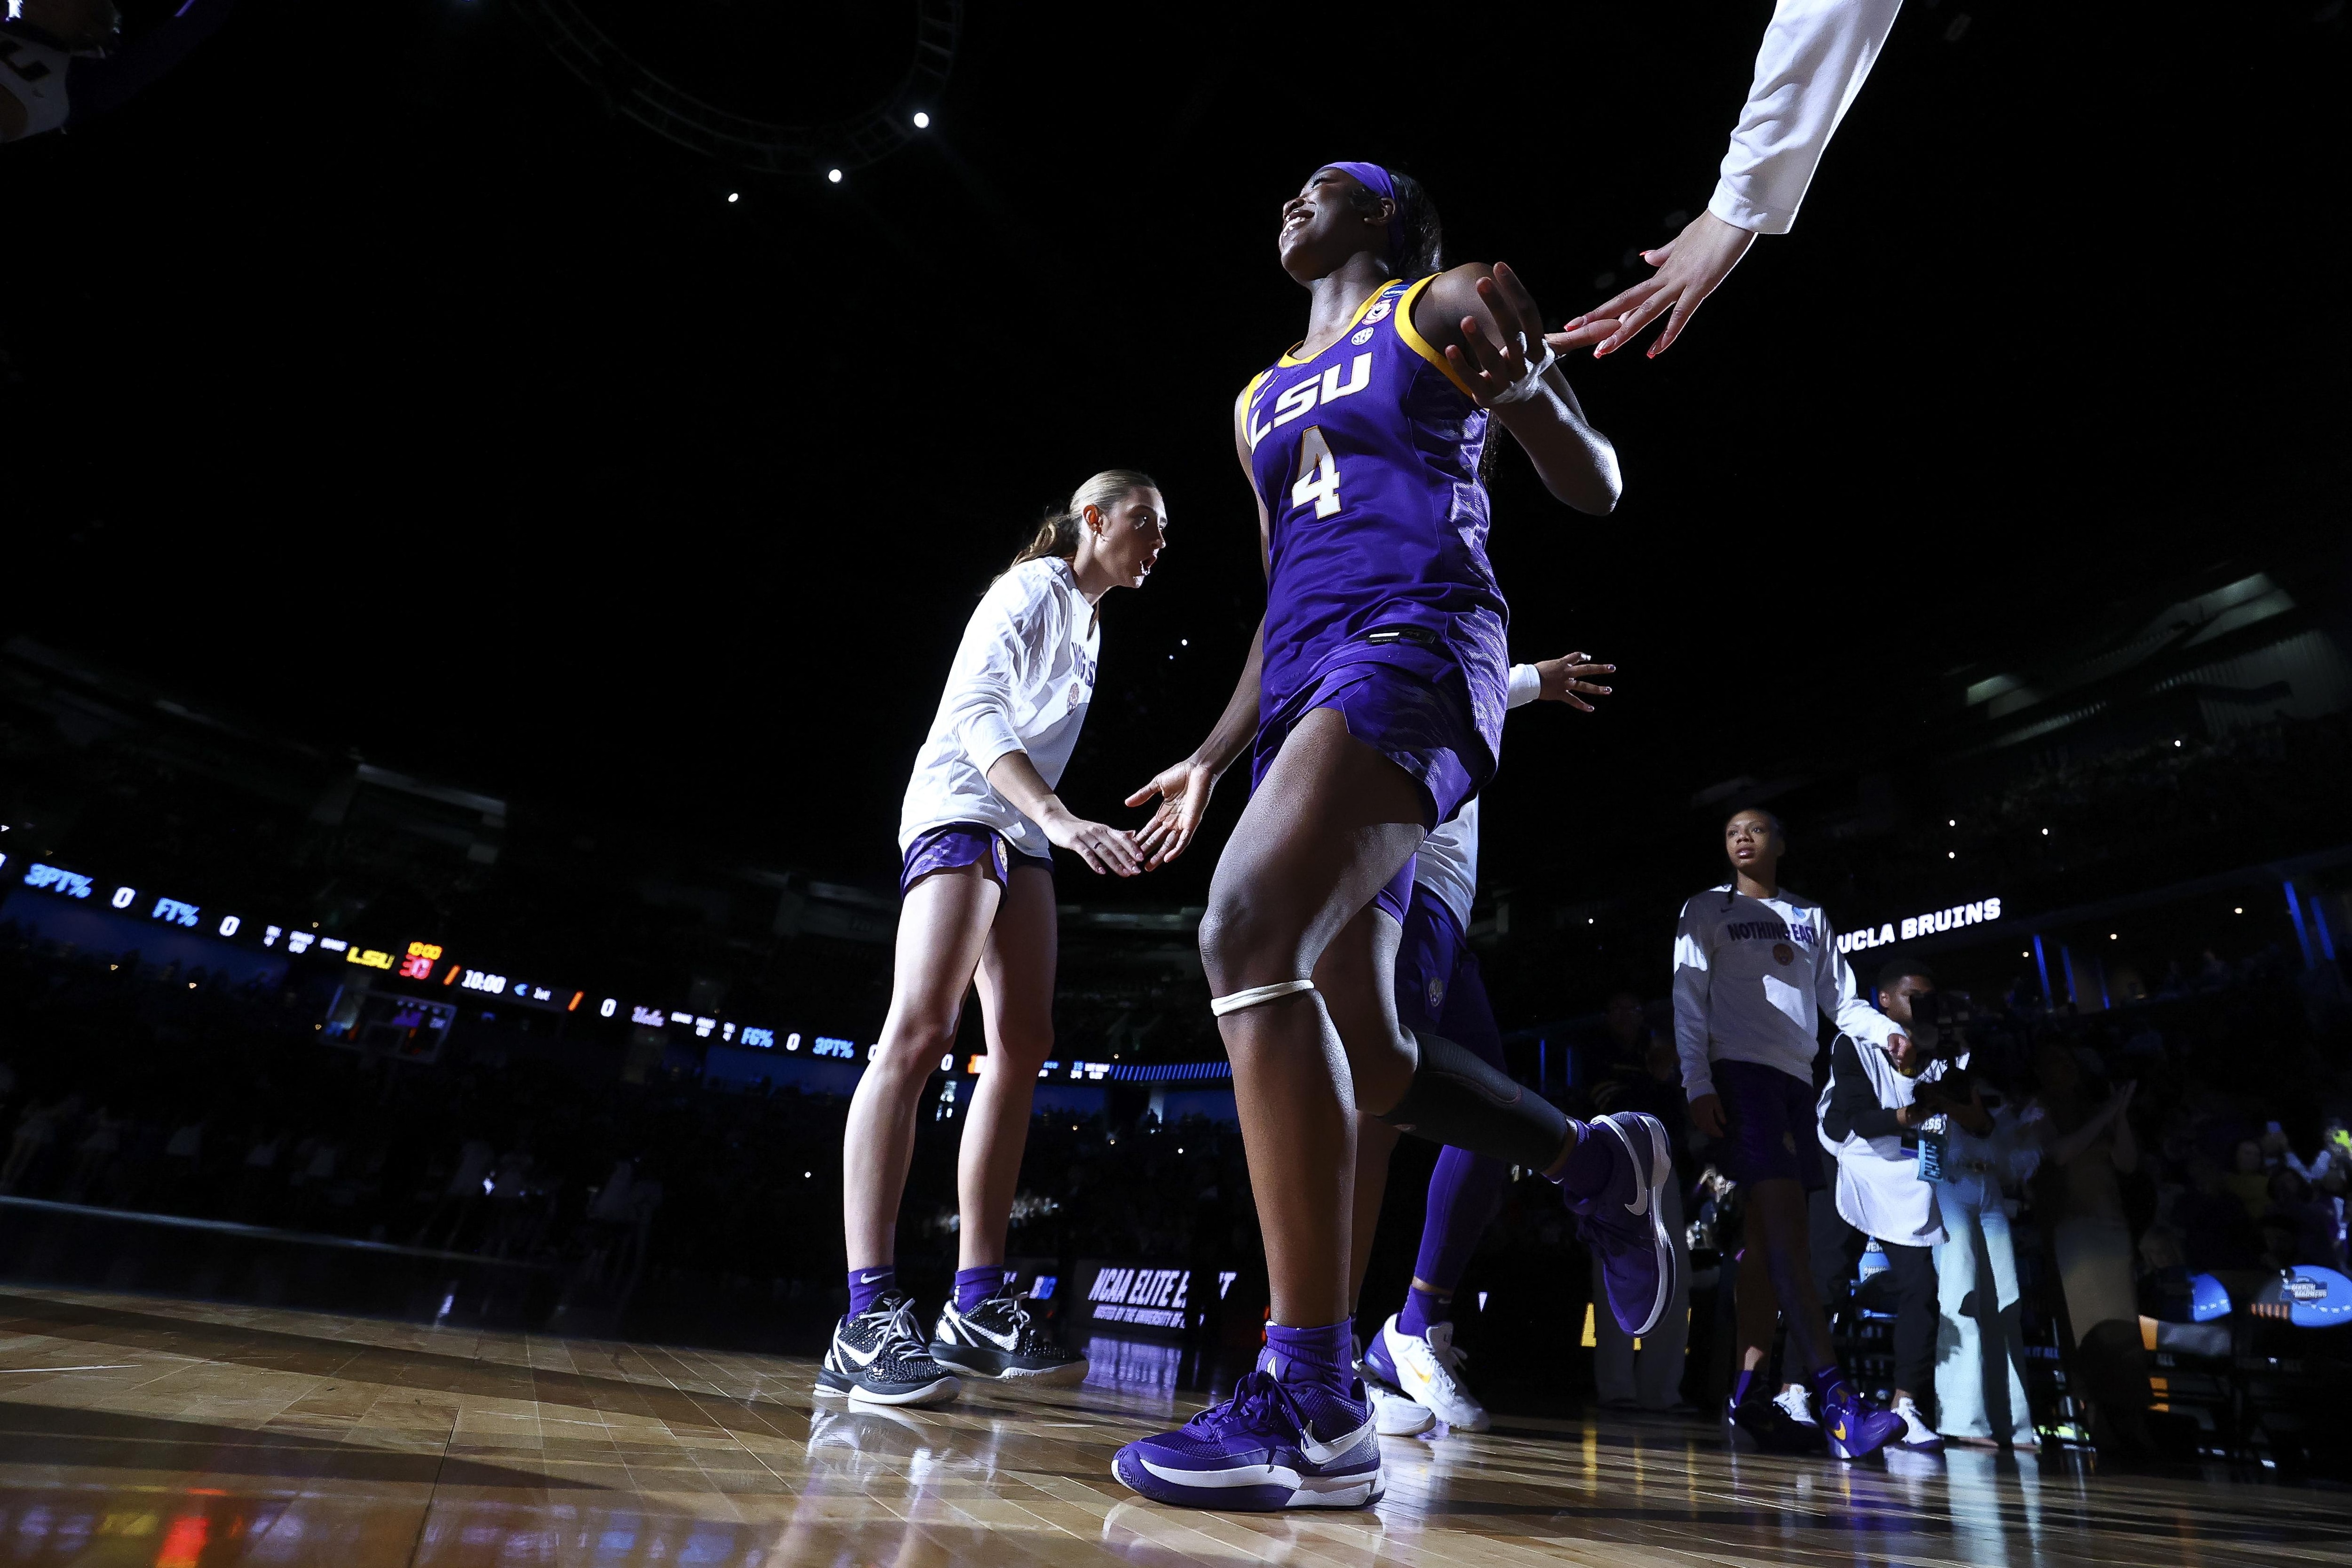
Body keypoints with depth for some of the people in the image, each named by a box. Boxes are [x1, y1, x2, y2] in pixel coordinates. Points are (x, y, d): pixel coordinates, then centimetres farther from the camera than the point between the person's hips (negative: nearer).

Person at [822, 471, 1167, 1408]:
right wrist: (1061, 819, -31)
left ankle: (975, 1310, 0)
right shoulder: (1033, 588, -4)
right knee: (919, 1030, -20)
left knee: (1024, 1044, -2)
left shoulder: (1088, 624, 23)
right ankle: (867, 1318, -22)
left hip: (1022, 831, 10)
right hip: (960, 808, -9)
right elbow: (977, 712, -18)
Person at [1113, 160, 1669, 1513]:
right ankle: (1602, 1160, 27)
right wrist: (1214, 758, 19)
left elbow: (1595, 487, 8)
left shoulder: (1445, 305, 13)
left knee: (1249, 931, -31)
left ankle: (1316, 1407, -26)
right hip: (1305, 675, 8)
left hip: (1415, 642, -7)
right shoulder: (1261, 401, 30)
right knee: (1365, 1060, 3)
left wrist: (1522, 379, -14)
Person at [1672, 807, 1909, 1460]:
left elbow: (1842, 1001, 17)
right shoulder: (1707, 910, 8)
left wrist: (1888, 1031, -5)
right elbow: (1689, 1001, 0)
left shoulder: (1811, 917, 22)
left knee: (1769, 1234, 1)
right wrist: (1698, 1084, -11)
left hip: (1797, 1078, 5)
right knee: (1786, 1224, -17)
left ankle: (1749, 1398, 2)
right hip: (1740, 1069, -5)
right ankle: (1836, 1399, -21)